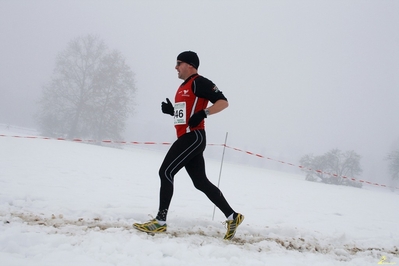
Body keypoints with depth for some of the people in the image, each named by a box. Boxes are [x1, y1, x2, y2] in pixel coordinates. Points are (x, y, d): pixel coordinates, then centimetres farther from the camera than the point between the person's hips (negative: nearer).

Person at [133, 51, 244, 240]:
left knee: (166, 172, -12)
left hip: (193, 137, -10)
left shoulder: (199, 82, -8)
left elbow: (223, 102, -14)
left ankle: (160, 222, -8)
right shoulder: (183, 87, 21)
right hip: (187, 138, 10)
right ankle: (232, 217, 16)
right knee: (201, 182, 10)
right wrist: (171, 111, 11)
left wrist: (203, 113, -26)